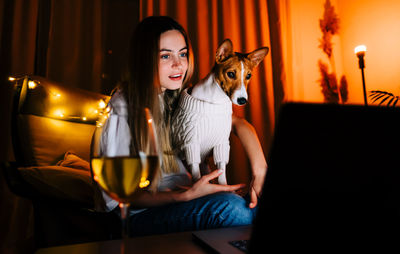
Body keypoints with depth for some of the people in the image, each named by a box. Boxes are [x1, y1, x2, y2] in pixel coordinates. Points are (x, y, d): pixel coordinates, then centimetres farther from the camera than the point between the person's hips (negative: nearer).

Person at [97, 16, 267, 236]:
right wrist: (185, 196, -24)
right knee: (229, 207, -29)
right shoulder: (120, 108, -13)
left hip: (190, 195, 5)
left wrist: (260, 172, -18)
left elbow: (238, 124, 0)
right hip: (144, 214, -4)